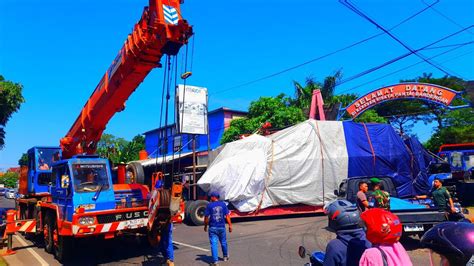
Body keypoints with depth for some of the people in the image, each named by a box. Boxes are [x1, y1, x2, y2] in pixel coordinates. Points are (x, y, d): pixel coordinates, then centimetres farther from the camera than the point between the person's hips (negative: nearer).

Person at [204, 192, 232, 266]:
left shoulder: (209, 205, -6)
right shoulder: (223, 204, 1)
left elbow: (206, 217, -5)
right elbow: (227, 216, -3)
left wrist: (205, 226, 8)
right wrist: (230, 225, 1)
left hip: (213, 228, -3)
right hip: (222, 227, 3)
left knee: (214, 244, 0)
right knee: (223, 242, 20)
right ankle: (225, 256, 38)